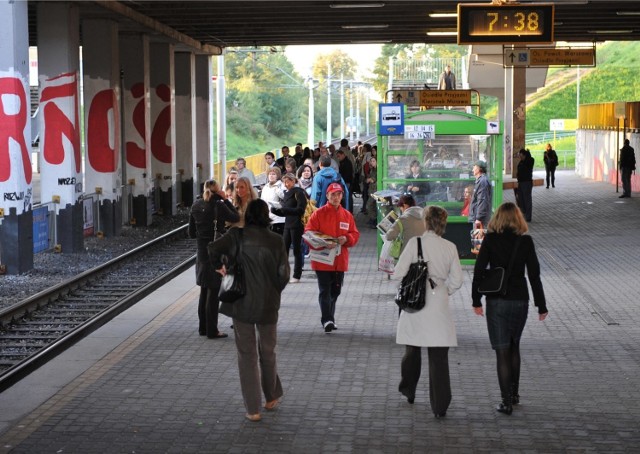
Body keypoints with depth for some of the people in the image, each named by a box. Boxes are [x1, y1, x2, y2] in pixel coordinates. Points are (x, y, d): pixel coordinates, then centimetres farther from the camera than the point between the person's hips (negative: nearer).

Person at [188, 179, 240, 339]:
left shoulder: (196, 206, 4)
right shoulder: (218, 205, -14)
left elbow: (191, 233, 8)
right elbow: (236, 218, -6)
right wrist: (225, 199, -4)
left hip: (202, 253, 6)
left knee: (204, 291, 17)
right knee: (213, 291, -1)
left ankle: (203, 327, 22)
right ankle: (212, 330, 0)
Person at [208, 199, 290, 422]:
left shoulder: (237, 236, -7)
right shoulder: (276, 240, -5)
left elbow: (214, 249, -20)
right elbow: (283, 274, -6)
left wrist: (219, 266, 0)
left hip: (242, 303, -1)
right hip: (268, 304, 1)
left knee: (247, 354, 7)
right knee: (267, 351, 19)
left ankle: (253, 408, 7)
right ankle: (272, 397, 35)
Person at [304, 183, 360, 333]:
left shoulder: (347, 215, 8)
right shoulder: (318, 213, -3)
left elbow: (355, 234, 11)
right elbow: (309, 233, -7)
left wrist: (346, 239, -12)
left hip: (340, 260, 4)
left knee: (335, 291, 12)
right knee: (325, 290, -8)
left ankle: (329, 318, 25)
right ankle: (327, 320, -11)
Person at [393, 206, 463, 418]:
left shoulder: (415, 243, -8)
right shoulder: (450, 247, -1)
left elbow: (399, 273, -11)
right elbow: (457, 280, 0)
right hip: (439, 306, 1)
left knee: (412, 350, 19)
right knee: (439, 357, 2)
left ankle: (408, 390, 36)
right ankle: (440, 406, 0)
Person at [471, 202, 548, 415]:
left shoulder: (490, 240, -6)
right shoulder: (525, 241, -3)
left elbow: (479, 271, -6)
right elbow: (534, 275, -2)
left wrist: (476, 300, 3)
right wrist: (541, 305, 3)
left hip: (497, 301, -2)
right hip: (520, 301, 2)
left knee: (502, 351, 0)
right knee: (514, 347, 21)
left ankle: (507, 402, -1)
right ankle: (514, 394, 29)